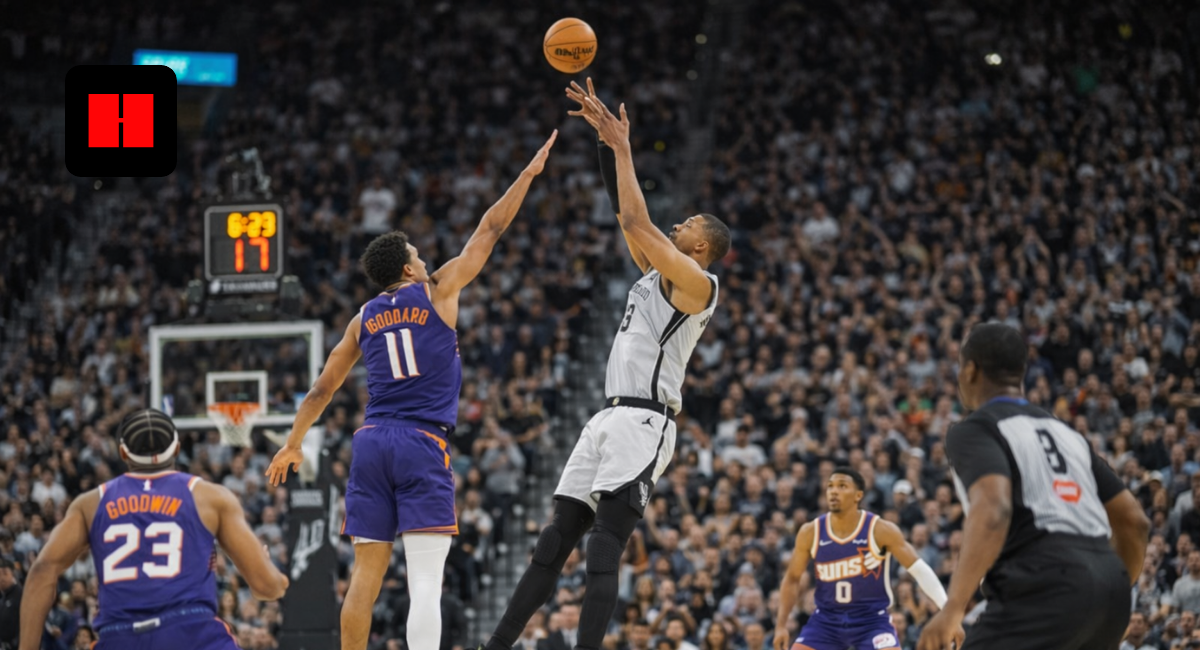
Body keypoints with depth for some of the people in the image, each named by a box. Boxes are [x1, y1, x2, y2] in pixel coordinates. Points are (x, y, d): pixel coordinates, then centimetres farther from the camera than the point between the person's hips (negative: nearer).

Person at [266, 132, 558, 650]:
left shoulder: (364, 319, 16)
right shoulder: (438, 292, 4)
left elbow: (322, 390, 21)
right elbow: (490, 231, 9)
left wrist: (292, 444, 31)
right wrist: (529, 173, 17)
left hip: (371, 441, 5)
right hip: (423, 444, -5)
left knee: (366, 575, 9)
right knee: (425, 581, -12)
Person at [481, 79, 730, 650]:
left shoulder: (695, 283, -5)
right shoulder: (656, 274, 21)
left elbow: (634, 221, -12)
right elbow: (625, 215, 24)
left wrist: (623, 149, -4)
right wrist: (608, 140, 17)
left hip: (643, 422, -9)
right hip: (610, 417, 9)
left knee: (603, 550, -18)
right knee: (553, 543, 7)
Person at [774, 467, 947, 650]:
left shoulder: (881, 530, -14)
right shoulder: (810, 533, -7)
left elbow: (919, 569, -13)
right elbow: (792, 579, 6)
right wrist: (781, 625, -2)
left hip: (872, 619, -3)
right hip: (826, 619, 3)